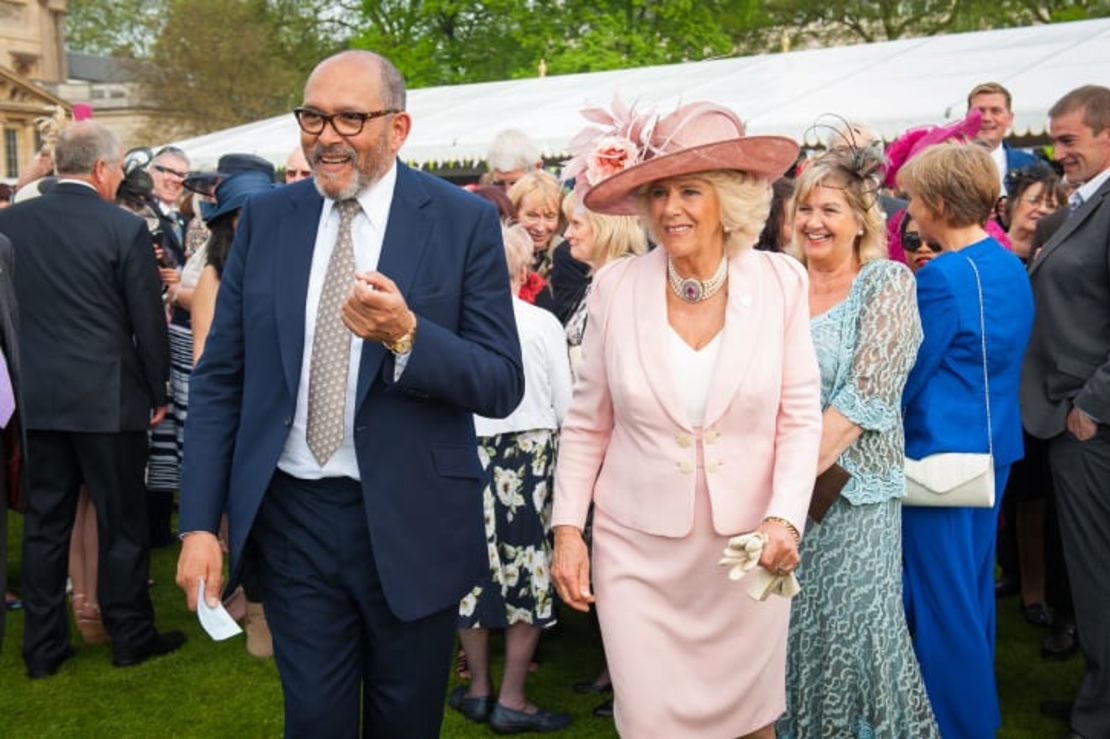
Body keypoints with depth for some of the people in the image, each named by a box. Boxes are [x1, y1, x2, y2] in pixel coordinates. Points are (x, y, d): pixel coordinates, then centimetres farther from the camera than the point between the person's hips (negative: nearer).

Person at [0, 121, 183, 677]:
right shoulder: (125, 228, -11)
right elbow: (148, 322, -8)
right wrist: (157, 393, 4)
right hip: (108, 397, -4)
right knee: (122, 523, 8)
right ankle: (130, 637, 19)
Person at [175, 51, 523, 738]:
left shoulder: (465, 221, -7)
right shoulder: (266, 218, 2)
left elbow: (503, 385, -9)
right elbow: (219, 379, 4)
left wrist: (407, 336, -27)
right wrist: (200, 523, -2)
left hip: (412, 524, -1)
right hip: (290, 518, 2)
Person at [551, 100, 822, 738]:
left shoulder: (781, 281, -5)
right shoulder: (616, 286, -5)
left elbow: (800, 417, -2)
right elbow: (587, 425, 3)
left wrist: (785, 518, -14)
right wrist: (567, 528, -2)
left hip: (749, 547, 0)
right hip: (638, 549, 0)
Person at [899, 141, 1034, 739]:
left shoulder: (943, 276, -21)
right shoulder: (1011, 267, 6)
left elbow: (908, 376, -14)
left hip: (943, 450, -9)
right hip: (995, 443, 9)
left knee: (942, 595, 3)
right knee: (975, 584, 20)